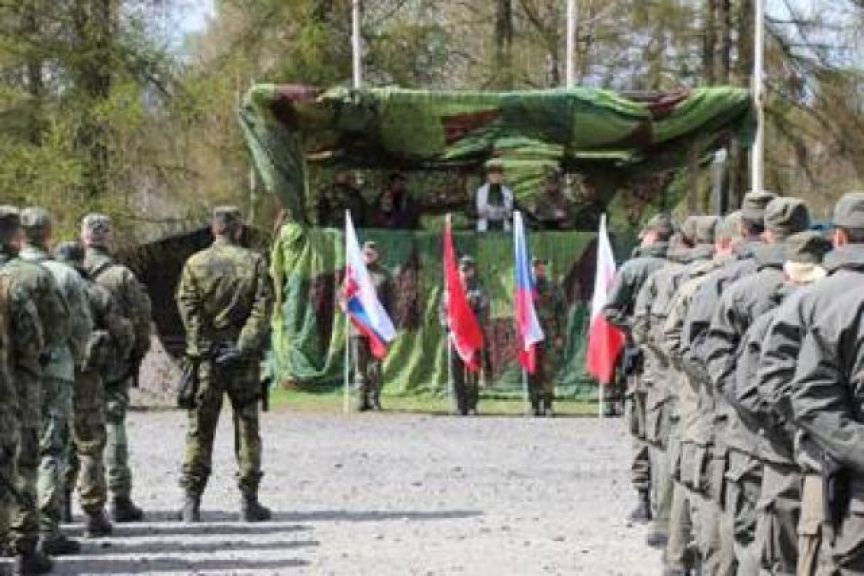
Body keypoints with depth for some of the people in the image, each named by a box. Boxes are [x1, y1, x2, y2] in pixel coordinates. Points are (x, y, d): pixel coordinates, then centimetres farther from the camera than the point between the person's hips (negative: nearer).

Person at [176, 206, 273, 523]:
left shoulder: (195, 263, 1)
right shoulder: (254, 262, 1)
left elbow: (188, 307, -6)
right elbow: (263, 307, -8)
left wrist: (204, 347, -7)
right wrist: (244, 345, -10)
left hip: (207, 357, 0)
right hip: (245, 359, 0)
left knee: (200, 429, 4)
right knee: (247, 427, 7)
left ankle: (191, 502, -1)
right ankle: (249, 501, 7)